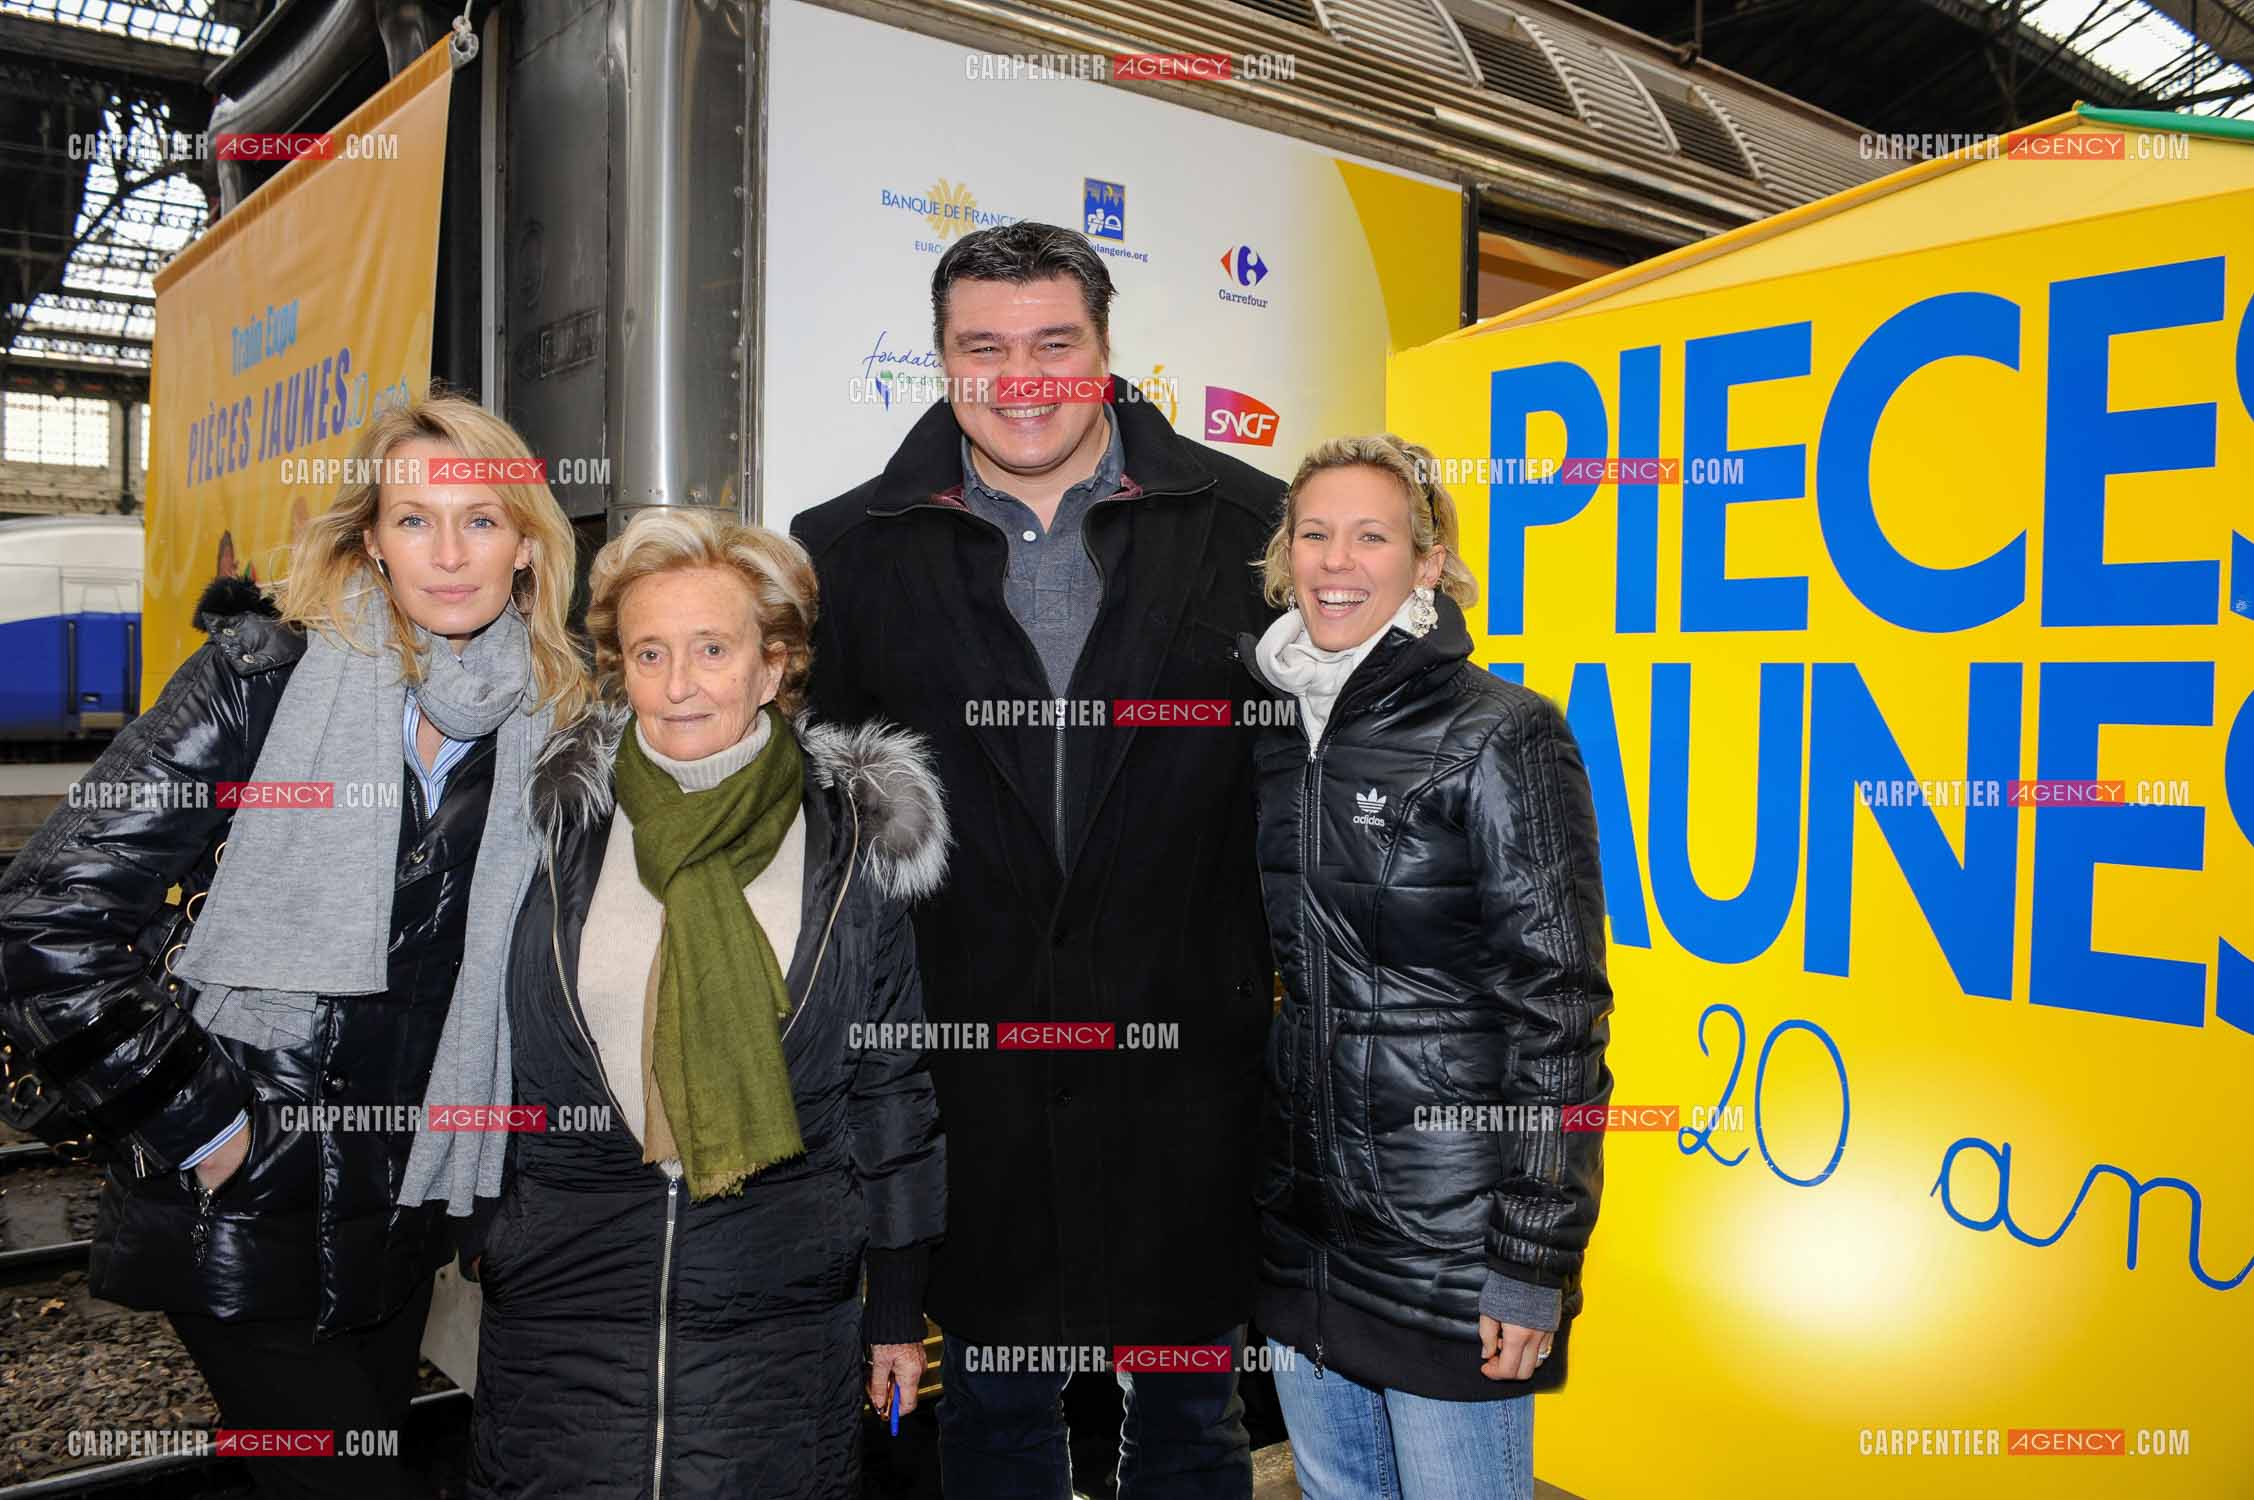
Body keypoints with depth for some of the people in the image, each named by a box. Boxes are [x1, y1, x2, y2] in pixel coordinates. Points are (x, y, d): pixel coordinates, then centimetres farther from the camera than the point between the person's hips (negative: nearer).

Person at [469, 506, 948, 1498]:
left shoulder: (855, 839, -3)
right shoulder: (552, 820, -1)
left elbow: (890, 1088, 3)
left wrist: (899, 1312, 6)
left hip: (780, 1302, 0)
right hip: (561, 1296, 1)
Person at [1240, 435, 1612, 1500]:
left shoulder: (1501, 736, -13)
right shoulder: (1274, 729, 5)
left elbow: (1559, 1009, -14)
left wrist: (1534, 1261, -15)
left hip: (1448, 1239, -6)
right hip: (1299, 1215, 6)